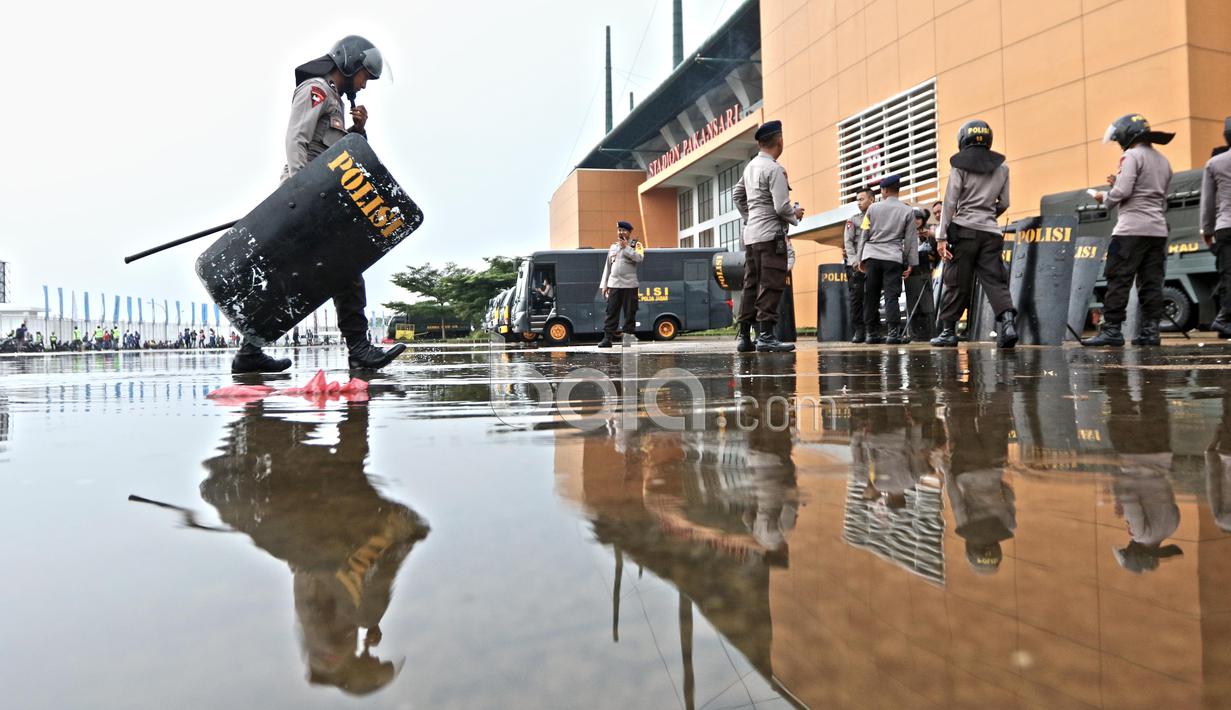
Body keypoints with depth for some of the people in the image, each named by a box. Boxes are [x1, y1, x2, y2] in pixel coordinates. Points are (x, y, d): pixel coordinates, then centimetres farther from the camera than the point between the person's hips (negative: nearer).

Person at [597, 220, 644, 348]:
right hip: (614, 285, 3)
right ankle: (607, 338, -1)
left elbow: (639, 258, -15)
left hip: (630, 285, -3)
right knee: (611, 312, -1)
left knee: (629, 313, -1)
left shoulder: (636, 245, 6)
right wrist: (604, 285, 14)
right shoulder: (613, 247, 18)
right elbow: (607, 267, 19)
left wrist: (626, 247, -12)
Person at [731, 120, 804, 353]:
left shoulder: (750, 167, 12)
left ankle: (744, 336, 12)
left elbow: (736, 195, 23)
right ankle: (765, 336, -10)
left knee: (751, 285, 10)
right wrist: (795, 215, 1)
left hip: (751, 234, 9)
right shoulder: (774, 169, -13)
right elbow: (782, 207, -18)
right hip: (770, 234, -9)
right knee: (771, 285, -7)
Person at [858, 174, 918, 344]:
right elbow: (911, 239, 4)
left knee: (871, 296, 7)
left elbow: (865, 234, 8)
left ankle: (872, 332, 11)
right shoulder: (907, 210, 5)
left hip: (871, 256, 1)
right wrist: (911, 263, 8)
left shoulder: (873, 208, 7)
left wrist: (861, 258, 14)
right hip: (893, 257, -1)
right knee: (891, 295, -3)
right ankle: (894, 332, -11)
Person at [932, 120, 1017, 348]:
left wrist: (942, 236, -6)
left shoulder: (960, 165, 1)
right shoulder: (1002, 168, 12)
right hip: (991, 232, 3)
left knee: (956, 282, 2)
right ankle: (1008, 320, -21)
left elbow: (950, 202, -5)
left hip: (964, 229, -3)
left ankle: (948, 330, 7)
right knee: (995, 280, 0)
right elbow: (1004, 204, 13)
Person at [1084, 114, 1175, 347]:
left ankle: (1112, 330, -11)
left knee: (1119, 279, -7)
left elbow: (1122, 192, -16)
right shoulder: (1163, 160, 20)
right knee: (1151, 281, 5)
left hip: (1132, 228, -8)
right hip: (1158, 229, 8)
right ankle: (1150, 331, 3)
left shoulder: (1133, 155, -6)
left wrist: (1105, 198, 4)